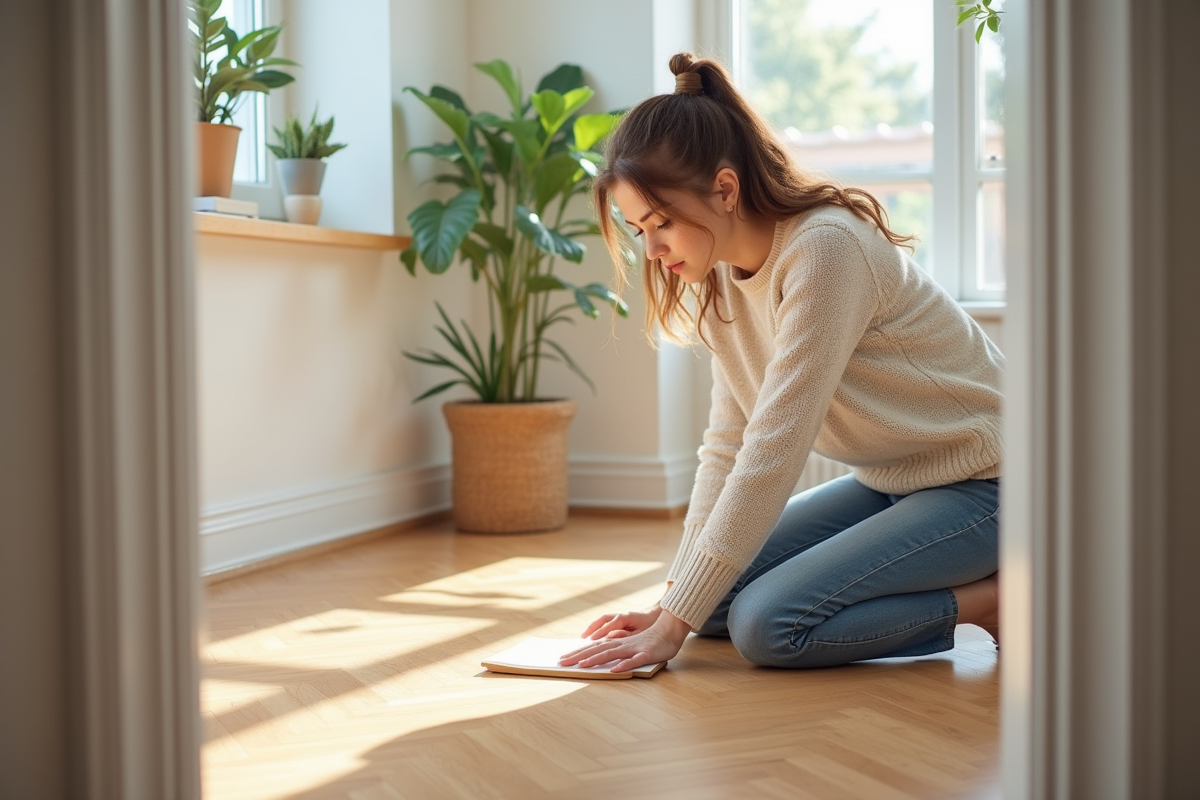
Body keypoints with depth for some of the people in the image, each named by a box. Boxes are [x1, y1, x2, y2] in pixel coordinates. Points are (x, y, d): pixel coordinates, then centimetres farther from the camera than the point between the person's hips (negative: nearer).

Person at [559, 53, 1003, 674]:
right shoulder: (723, 274, 0)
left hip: (977, 483, -9)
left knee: (766, 625, -22)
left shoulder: (825, 250, -27)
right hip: (886, 481, 9)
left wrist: (675, 624, -26)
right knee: (718, 594, 0)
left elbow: (773, 453, -29)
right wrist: (672, 602, -7)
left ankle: (992, 600, -5)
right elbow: (729, 446, 0)